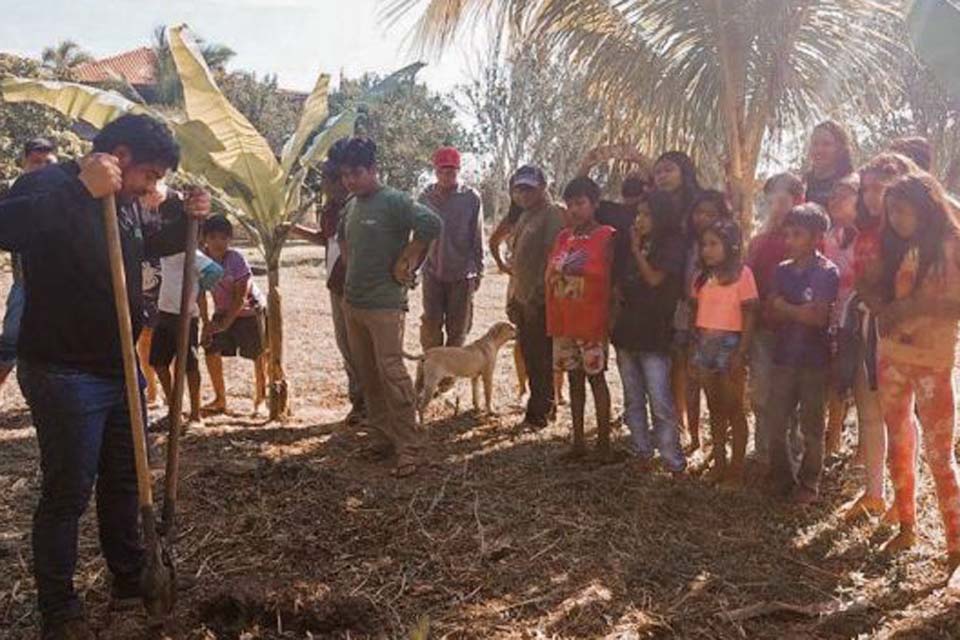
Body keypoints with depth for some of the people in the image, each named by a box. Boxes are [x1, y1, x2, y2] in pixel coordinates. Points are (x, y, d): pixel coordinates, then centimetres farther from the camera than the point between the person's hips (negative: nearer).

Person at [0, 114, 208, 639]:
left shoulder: (126, 202, 7)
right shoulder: (50, 185, -16)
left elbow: (144, 248, 26)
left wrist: (186, 221, 7)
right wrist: (83, 188, -38)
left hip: (121, 368, 8)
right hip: (64, 374, -8)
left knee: (124, 478, 18)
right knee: (67, 493, 3)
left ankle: (130, 579, 36)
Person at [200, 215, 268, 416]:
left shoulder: (237, 259, -25)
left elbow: (240, 297, -22)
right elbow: (200, 293, -6)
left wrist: (225, 323, -21)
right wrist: (206, 322, -10)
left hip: (249, 310, -4)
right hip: (222, 311, 5)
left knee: (258, 354, 0)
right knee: (211, 350, -5)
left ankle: (261, 397, 17)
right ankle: (220, 399, 9)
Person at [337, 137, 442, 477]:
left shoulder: (393, 201, -12)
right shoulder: (351, 206, 13)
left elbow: (431, 224, -26)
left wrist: (404, 262, -17)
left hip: (385, 305, -8)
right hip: (353, 303, 9)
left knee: (392, 374, -12)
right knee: (368, 375, 14)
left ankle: (410, 448, -5)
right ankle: (382, 436, 27)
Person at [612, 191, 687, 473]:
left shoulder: (671, 244, -3)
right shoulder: (634, 243, 16)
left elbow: (654, 278, -13)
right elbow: (619, 280, 22)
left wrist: (636, 250, -4)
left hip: (654, 332, -7)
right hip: (627, 329, 7)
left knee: (661, 403, -8)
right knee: (633, 401, 12)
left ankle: (674, 463, -1)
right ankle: (641, 453, 22)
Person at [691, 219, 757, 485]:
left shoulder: (742, 273, -7)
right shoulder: (702, 277, 10)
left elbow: (749, 316, -9)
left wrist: (741, 353, -14)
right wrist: (694, 348, 6)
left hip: (729, 344, -5)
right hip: (704, 344, 6)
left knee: (733, 410, 2)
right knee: (714, 409, 13)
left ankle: (736, 467, 12)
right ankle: (718, 463, 23)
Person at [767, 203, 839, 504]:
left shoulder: (827, 272, -8)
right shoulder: (783, 270, 7)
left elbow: (820, 317, -16)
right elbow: (772, 311, 2)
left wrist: (786, 308, -6)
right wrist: (803, 312, -13)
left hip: (814, 359, -5)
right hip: (785, 356, 5)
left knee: (811, 428, 7)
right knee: (776, 425, 8)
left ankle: (809, 484, 21)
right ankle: (782, 477, 25)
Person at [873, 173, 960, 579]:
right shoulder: (895, 248, 9)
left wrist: (916, 307, -23)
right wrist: (889, 310, -8)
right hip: (892, 358, 5)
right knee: (899, 445, 12)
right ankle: (907, 527, 26)